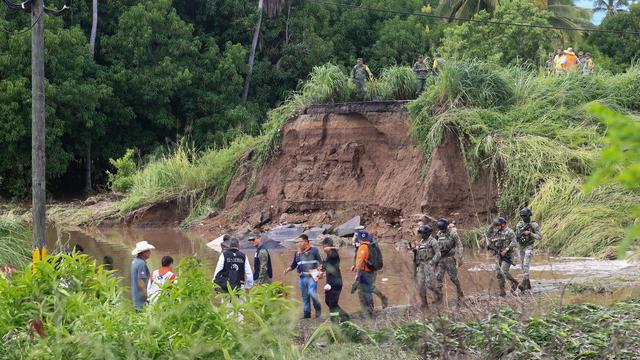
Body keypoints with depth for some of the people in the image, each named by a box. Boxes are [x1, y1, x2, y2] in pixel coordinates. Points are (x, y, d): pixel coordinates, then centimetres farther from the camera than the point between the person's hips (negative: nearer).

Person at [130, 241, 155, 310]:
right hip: (141, 296, -10)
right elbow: (141, 281, -23)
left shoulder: (135, 261, 11)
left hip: (135, 295, 10)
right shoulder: (141, 263, -19)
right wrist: (147, 296, -19)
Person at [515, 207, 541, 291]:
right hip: (521, 247, 6)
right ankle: (528, 284, 20)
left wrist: (530, 233, -22)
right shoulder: (519, 224, 5)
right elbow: (516, 236, 2)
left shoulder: (534, 225, -7)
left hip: (529, 247, -6)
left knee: (526, 265, -20)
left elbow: (539, 237, -9)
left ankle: (524, 283, -28)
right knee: (522, 266, 9)